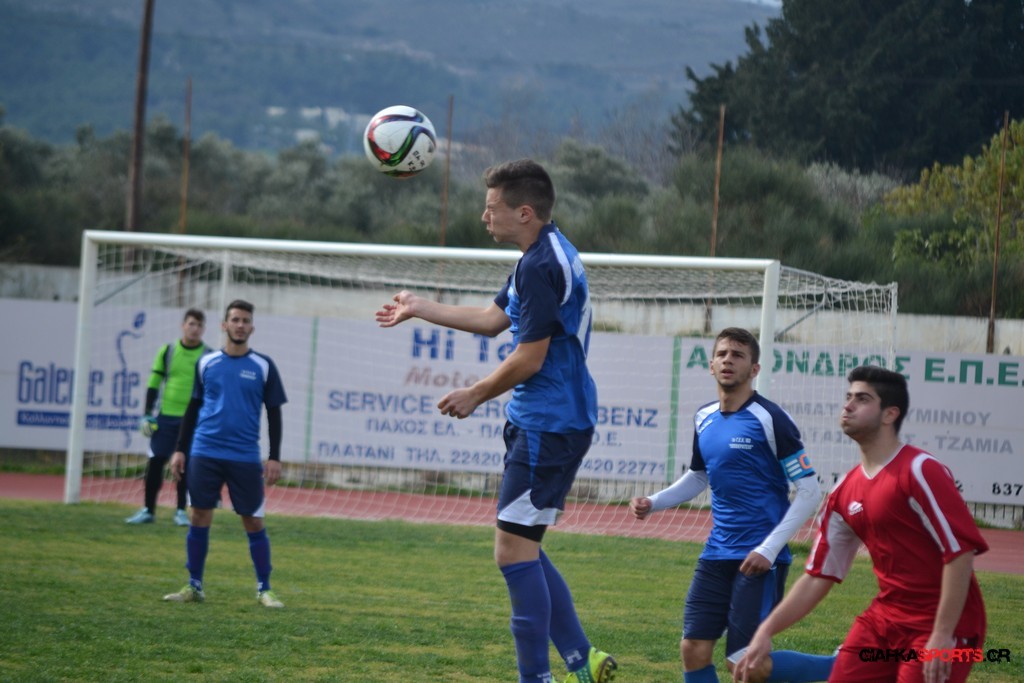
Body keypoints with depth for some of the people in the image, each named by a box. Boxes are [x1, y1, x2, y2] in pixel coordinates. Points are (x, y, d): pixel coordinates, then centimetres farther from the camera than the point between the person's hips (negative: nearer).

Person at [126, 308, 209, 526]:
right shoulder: (167, 351, 5)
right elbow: (153, 385, 7)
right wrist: (147, 415, 1)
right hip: (166, 418, 1)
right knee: (155, 462, -1)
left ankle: (181, 512, 12)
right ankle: (148, 510, 6)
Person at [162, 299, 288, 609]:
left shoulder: (263, 366, 2)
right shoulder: (206, 363, 7)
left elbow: (274, 414, 4)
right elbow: (193, 408, 14)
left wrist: (275, 457, -3)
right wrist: (180, 449, 9)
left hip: (245, 458, -2)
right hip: (204, 453, 2)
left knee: (253, 522, 0)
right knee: (200, 518, 3)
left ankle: (264, 589, 8)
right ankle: (194, 586, 12)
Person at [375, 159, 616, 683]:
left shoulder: (541, 265, -19)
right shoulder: (547, 254, 14)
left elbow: (529, 357, -19)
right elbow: (494, 319, 24)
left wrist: (475, 396, -4)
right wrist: (418, 308, 28)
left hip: (547, 424, -11)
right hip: (547, 421, 11)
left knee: (514, 551, -7)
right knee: (521, 549, 14)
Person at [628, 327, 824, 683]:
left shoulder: (770, 419, -12)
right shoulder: (704, 419, 8)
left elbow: (809, 491, -13)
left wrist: (769, 549, -18)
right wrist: (652, 503, 10)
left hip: (759, 559, -7)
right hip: (717, 554, 7)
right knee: (693, 650, 3)